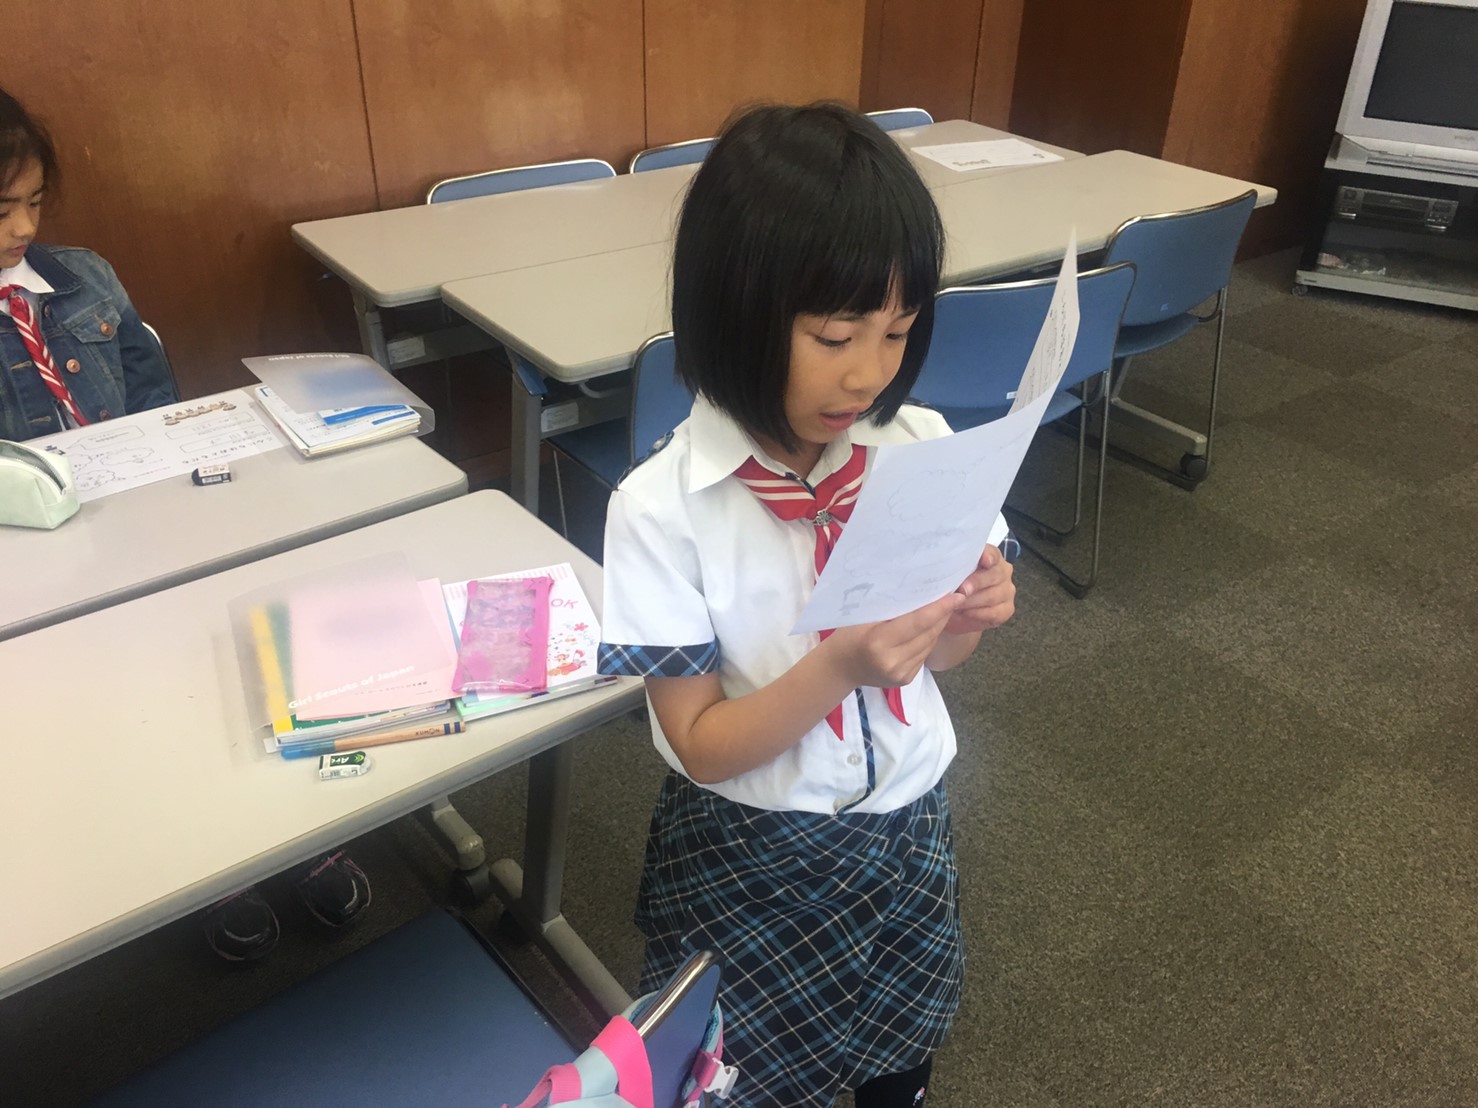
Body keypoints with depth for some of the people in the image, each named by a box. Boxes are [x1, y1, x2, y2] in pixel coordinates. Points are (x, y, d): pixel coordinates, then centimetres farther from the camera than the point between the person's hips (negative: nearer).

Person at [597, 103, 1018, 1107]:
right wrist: (840, 665, -34)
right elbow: (702, 745, -19)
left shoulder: (923, 447, -13)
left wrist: (967, 619, -22)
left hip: (908, 823, 4)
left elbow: (931, 661, 1)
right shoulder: (662, 507, -25)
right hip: (747, 854, -3)